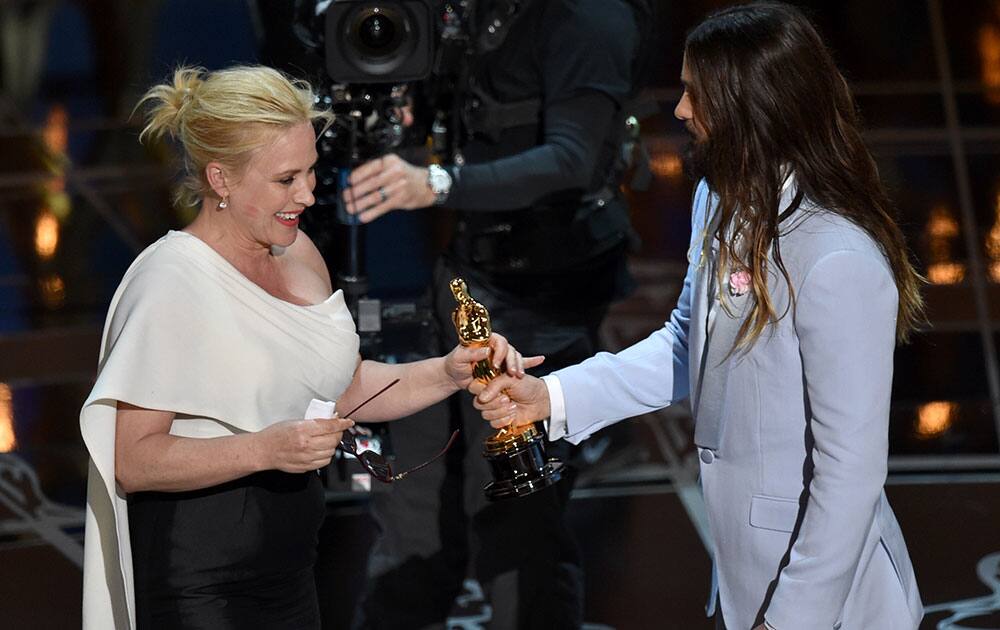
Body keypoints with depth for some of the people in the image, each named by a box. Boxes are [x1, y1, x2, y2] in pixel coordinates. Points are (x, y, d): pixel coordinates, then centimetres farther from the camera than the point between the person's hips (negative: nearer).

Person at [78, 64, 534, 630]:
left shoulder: (297, 254, 8)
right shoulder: (171, 281, -17)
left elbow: (348, 385, 17)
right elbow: (133, 462, -19)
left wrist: (448, 374, 2)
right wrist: (265, 449, -29)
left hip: (290, 560, 7)